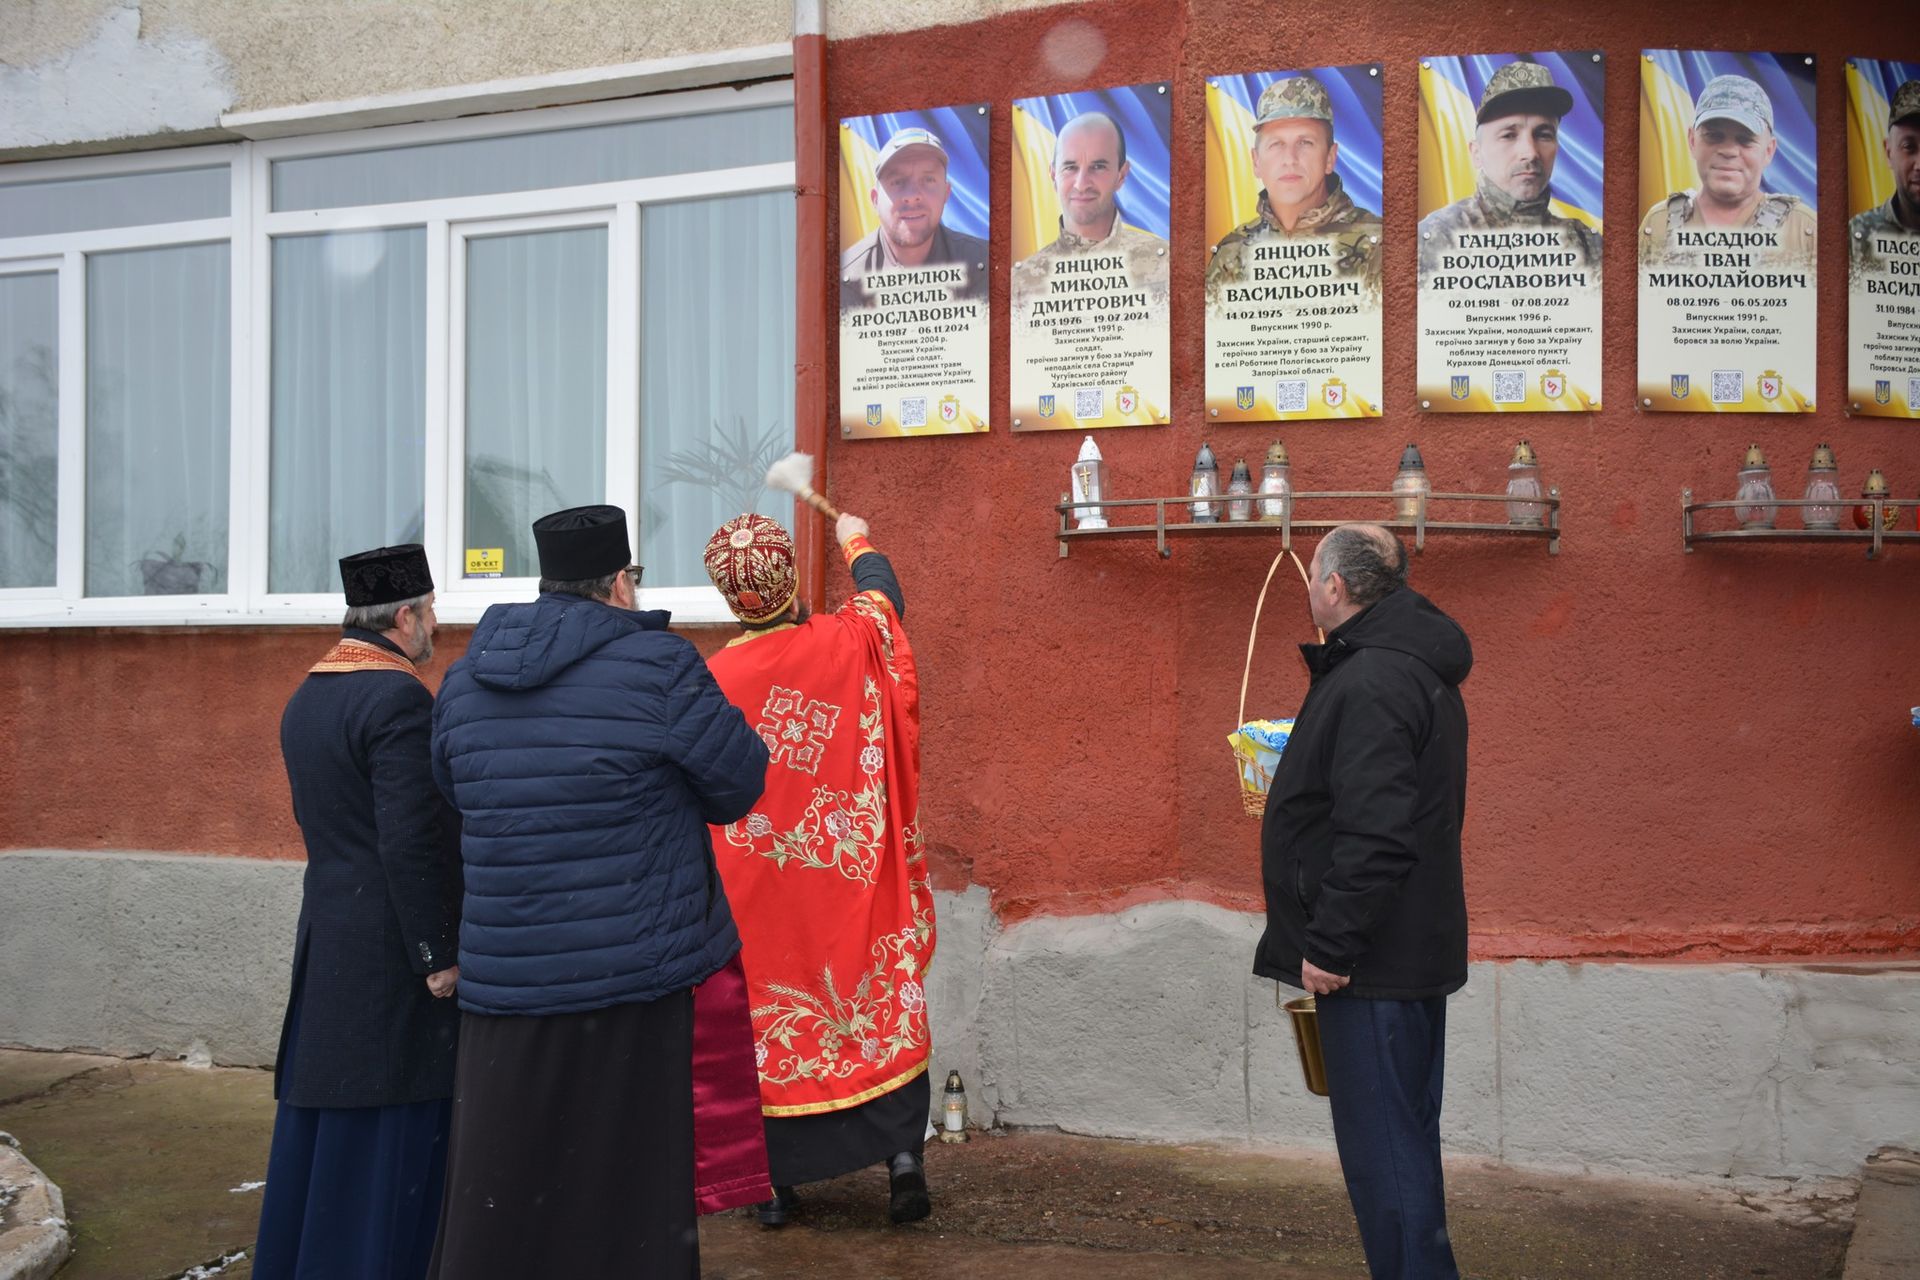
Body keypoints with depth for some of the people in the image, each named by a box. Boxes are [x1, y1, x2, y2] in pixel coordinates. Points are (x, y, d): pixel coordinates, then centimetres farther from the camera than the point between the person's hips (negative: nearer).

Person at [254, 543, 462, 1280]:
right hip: (392, 948, -9)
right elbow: (410, 841, -21)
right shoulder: (399, 698, -17)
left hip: (326, 937, 9)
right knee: (396, 1128, 0)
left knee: (322, 1118, 16)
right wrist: (438, 957, -16)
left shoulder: (305, 699, 11)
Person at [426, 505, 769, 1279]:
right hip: (630, 970, -5)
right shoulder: (657, 665, -11)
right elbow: (741, 782, -2)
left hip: (503, 976, 5)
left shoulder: (467, 675, 6)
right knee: (624, 1187, 7)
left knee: (502, 1189, 15)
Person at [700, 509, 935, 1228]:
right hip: (855, 876, 0)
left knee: (770, 1015, 10)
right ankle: (902, 1148, 3)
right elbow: (885, 595, 16)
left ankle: (776, 1178, 17)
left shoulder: (712, 682, -11)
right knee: (881, 1004, 11)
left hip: (759, 894, 0)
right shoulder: (850, 641, -9)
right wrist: (857, 543, 35)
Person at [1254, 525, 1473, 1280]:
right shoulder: (1417, 667, 14)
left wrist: (1330, 945, -22)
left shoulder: (1370, 684, -20)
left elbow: (1373, 835, -28)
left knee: (1382, 1146, -3)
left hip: (1374, 963, -11)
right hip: (1411, 952, 11)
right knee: (1404, 1140, 19)